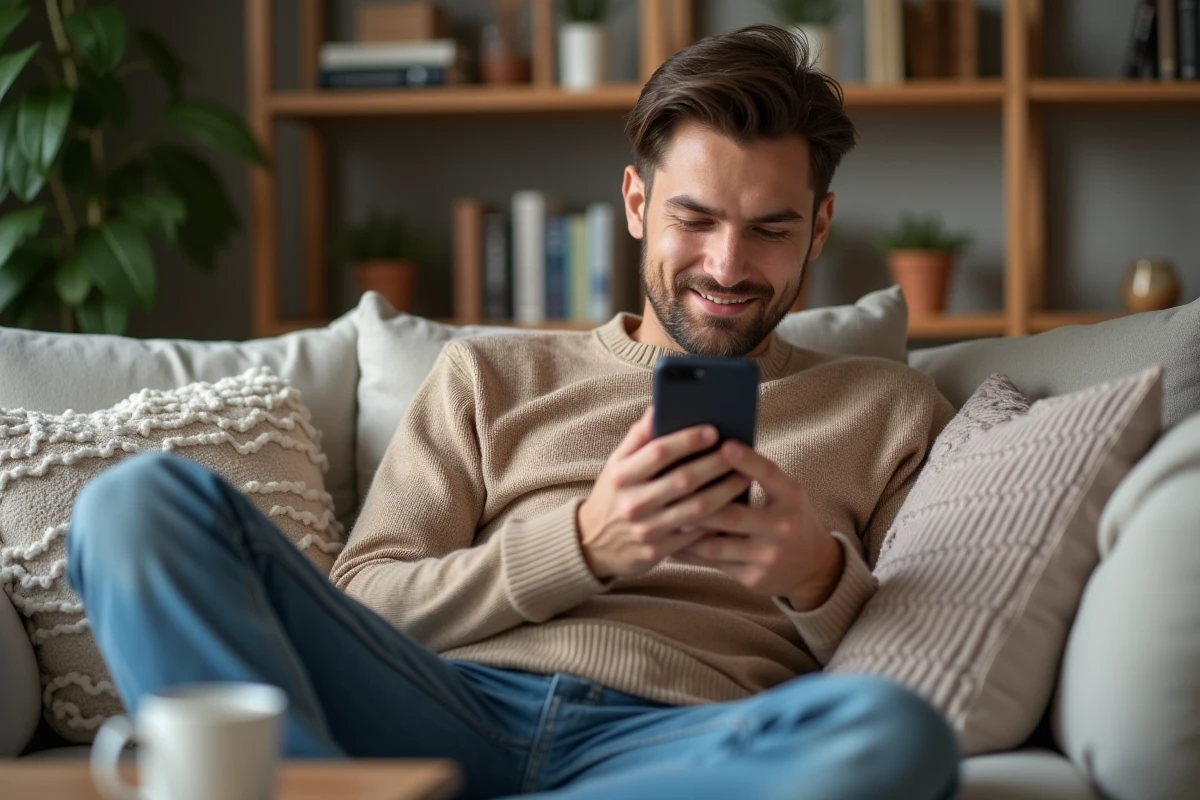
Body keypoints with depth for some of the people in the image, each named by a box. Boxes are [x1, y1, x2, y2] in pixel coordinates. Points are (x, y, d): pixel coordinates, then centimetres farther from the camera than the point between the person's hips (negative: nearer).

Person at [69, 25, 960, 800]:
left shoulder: (888, 414, 22)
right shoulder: (492, 376, 24)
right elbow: (358, 612, 11)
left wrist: (819, 580, -8)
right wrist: (585, 546, -5)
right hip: (453, 708, 1)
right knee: (142, 500, -18)